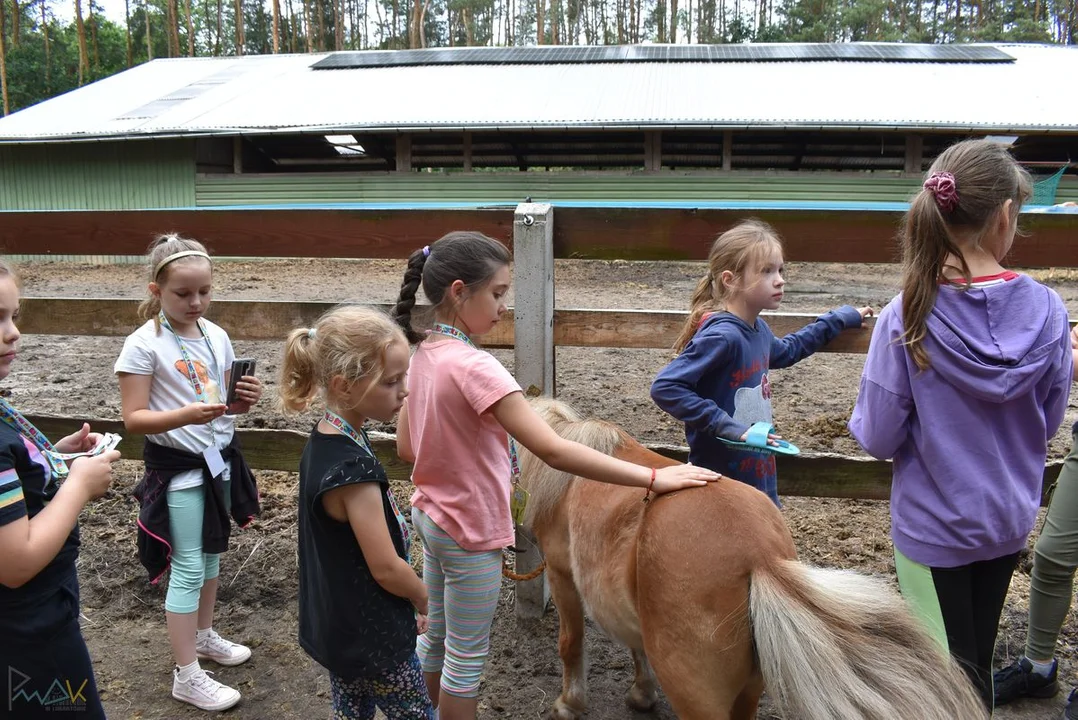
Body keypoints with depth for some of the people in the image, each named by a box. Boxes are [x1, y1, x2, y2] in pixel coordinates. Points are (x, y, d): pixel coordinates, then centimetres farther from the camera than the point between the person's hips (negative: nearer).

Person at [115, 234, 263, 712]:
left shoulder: (216, 336, 1)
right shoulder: (143, 344, -15)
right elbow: (133, 417, -17)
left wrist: (244, 399, -12)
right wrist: (186, 416, -32)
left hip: (219, 459, 6)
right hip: (176, 468, -6)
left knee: (211, 555, 20)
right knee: (187, 569, 0)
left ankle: (204, 636, 40)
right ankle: (186, 676, 13)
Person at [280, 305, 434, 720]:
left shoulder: (323, 443, -2)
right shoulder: (353, 470, -30)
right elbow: (386, 568, -24)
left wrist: (410, 599, 11)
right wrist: (424, 598, -4)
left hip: (335, 629, 8)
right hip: (373, 639, -8)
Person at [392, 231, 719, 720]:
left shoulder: (422, 355, -3)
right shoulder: (475, 367, -30)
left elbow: (406, 447, 6)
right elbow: (553, 452, -37)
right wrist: (653, 479, -35)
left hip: (430, 515, 8)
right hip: (470, 533, -8)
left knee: (434, 636, 26)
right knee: (466, 658, 12)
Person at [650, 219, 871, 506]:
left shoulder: (757, 329, 5)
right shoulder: (722, 335, -22)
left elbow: (785, 351, 29)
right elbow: (665, 387, -28)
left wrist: (839, 319, 32)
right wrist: (727, 426, -28)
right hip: (723, 486, -9)